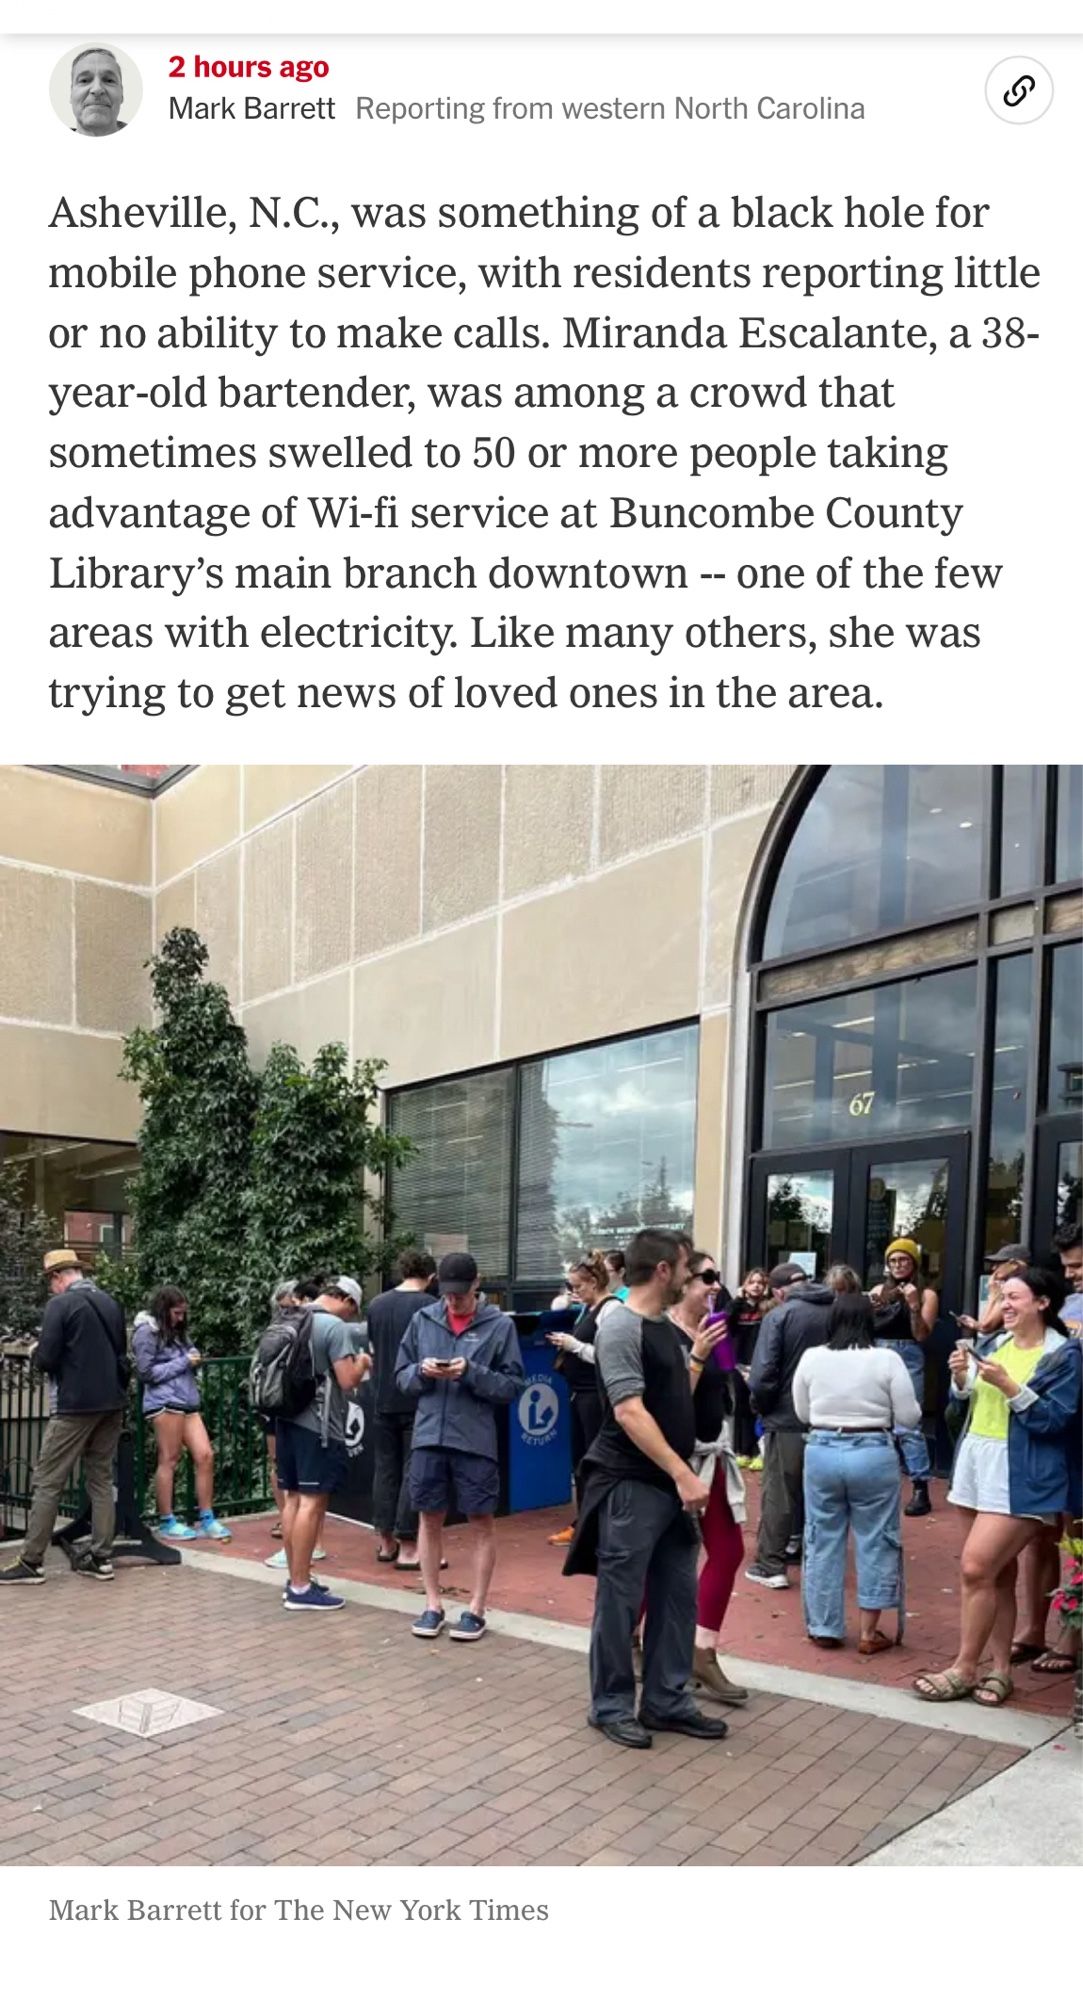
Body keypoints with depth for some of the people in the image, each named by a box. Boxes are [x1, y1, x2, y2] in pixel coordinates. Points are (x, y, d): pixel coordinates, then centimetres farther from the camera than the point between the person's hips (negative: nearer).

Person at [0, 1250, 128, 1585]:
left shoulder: (60, 1304, -11)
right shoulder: (111, 1303, 9)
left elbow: (46, 1360, -14)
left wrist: (37, 1354, 6)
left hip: (75, 1406, -6)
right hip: (111, 1405, 7)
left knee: (48, 1482, 1)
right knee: (102, 1480, 12)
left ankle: (31, 1562, 3)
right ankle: (101, 1558, 12)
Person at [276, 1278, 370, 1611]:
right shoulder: (336, 1327, -14)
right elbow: (348, 1380, -17)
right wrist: (362, 1362, 3)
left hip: (288, 1419, 9)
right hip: (319, 1425, -9)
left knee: (292, 1499, 13)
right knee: (312, 1502, -5)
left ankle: (296, 1579, 22)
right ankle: (301, 1589, -2)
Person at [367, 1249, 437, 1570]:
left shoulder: (376, 1305, 3)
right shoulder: (428, 1306, -12)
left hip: (383, 1400, 5)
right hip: (417, 1400, -5)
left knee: (385, 1469, 13)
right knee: (414, 1472, 1)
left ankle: (386, 1542, 19)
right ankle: (407, 1548, 3)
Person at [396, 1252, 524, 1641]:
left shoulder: (499, 1325, -4)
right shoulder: (423, 1319, 4)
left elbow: (514, 1385, -6)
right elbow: (401, 1376, 9)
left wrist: (472, 1372, -18)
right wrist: (422, 1371, -12)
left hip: (476, 1441, -2)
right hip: (429, 1437, 3)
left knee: (481, 1523, 6)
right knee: (430, 1520, 11)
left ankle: (476, 1609, 19)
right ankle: (433, 1604, 24)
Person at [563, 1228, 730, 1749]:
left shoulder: (664, 1327, 12)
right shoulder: (621, 1328, -16)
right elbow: (630, 1413, -23)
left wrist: (697, 1355, 12)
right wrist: (683, 1473, -25)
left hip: (671, 1484, 9)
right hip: (630, 1486, -9)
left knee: (677, 1597, 13)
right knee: (620, 1600, 3)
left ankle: (667, 1701, 25)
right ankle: (611, 1706, 16)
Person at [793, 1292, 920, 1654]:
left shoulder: (811, 1357, -2)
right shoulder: (887, 1359, -9)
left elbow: (802, 1413, 8)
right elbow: (909, 1416, -4)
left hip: (821, 1453, 2)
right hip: (873, 1455, -2)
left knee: (823, 1542, 12)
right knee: (874, 1543, 10)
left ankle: (824, 1628, 19)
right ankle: (869, 1632, 14)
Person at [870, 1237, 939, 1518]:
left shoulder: (926, 1294, 2)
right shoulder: (879, 1290, 12)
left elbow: (922, 1335, -4)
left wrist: (914, 1306, -16)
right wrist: (868, 1307, -9)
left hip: (908, 1359, -4)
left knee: (908, 1425, -10)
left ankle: (921, 1490, -7)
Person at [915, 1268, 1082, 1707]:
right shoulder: (995, 1343, 11)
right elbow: (965, 1402, 15)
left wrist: (1007, 1386, -23)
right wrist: (961, 1377, -5)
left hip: (1021, 1477, -7)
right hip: (977, 1464, 7)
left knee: (976, 1568, -11)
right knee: (999, 1572, 13)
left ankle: (965, 1669, 3)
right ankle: (1000, 1669, 21)